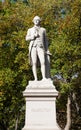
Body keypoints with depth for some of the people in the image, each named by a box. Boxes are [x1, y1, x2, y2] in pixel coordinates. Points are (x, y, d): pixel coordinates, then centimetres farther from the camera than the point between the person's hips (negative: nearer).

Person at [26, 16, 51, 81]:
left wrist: (47, 50, 6)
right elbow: (27, 38, 7)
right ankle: (36, 79, -10)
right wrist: (34, 36, -9)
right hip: (33, 48, 0)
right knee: (34, 63, -9)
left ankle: (44, 78, -23)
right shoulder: (30, 30, 20)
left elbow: (45, 40, 16)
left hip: (40, 48, 0)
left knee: (43, 62, -17)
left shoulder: (43, 29, 21)